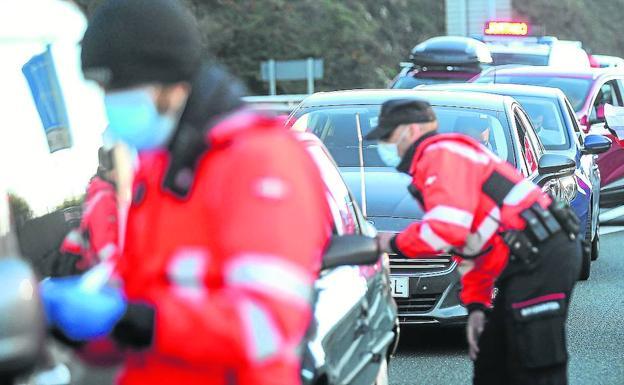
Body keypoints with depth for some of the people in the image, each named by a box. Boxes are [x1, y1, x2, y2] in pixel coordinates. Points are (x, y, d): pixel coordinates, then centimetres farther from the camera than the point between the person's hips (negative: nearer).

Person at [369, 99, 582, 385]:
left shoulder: (440, 154, -9)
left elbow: (447, 230, -22)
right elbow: (469, 243, 26)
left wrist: (393, 244, -6)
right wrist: (476, 305, 16)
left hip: (542, 258, -11)